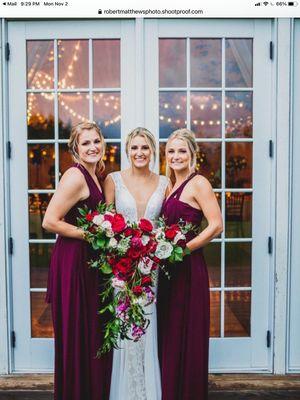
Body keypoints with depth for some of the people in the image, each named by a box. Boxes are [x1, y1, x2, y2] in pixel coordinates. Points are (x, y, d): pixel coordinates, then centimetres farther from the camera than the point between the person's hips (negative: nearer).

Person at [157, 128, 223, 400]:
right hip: (169, 268, 8)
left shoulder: (198, 183, -9)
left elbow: (216, 225, -17)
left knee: (187, 335, 2)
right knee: (168, 334, 15)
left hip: (188, 267, -8)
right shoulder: (172, 186, 15)